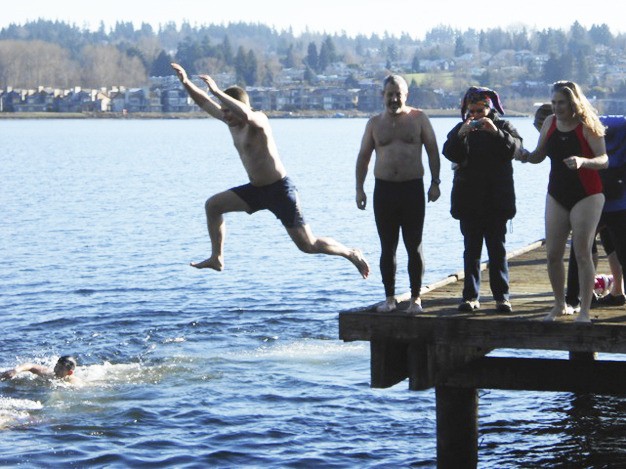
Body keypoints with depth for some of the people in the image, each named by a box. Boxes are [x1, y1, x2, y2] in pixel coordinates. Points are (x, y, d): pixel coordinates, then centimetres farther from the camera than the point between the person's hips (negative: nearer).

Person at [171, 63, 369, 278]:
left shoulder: (258, 120, -20)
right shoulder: (232, 122, 4)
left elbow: (246, 114, -44)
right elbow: (205, 103, 12)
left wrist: (216, 91, -41)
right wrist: (186, 82, 0)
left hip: (279, 190, -9)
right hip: (256, 189, 9)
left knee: (308, 246, -8)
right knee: (212, 205, 8)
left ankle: (352, 254, 11)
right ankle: (216, 259, 16)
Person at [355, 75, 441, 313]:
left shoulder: (418, 118, 3)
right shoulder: (375, 123, 9)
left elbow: (432, 151, 4)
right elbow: (363, 156, 12)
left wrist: (435, 182, -4)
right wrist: (359, 188, 5)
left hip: (413, 188, -2)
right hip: (384, 189, 2)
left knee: (414, 246, -1)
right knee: (387, 247, 4)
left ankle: (416, 298, 5)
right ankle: (390, 298, 11)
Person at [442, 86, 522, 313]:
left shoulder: (503, 126, 5)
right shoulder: (460, 129, 8)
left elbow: (514, 147, -12)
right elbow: (449, 153, -7)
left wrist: (496, 132, -27)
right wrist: (461, 135, -24)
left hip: (496, 200, -1)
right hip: (469, 200, 1)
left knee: (497, 249, 1)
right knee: (471, 249, 2)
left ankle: (501, 296, 4)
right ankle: (470, 296, 3)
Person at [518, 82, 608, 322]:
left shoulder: (587, 126, -12)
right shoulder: (550, 122, 4)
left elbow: (603, 160, -18)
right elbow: (539, 155, 12)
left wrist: (582, 161, -36)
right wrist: (526, 156, -10)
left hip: (586, 196, -5)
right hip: (557, 196, 5)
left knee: (583, 254, -7)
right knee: (553, 254, 4)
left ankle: (584, 311, -2)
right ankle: (560, 305, 20)